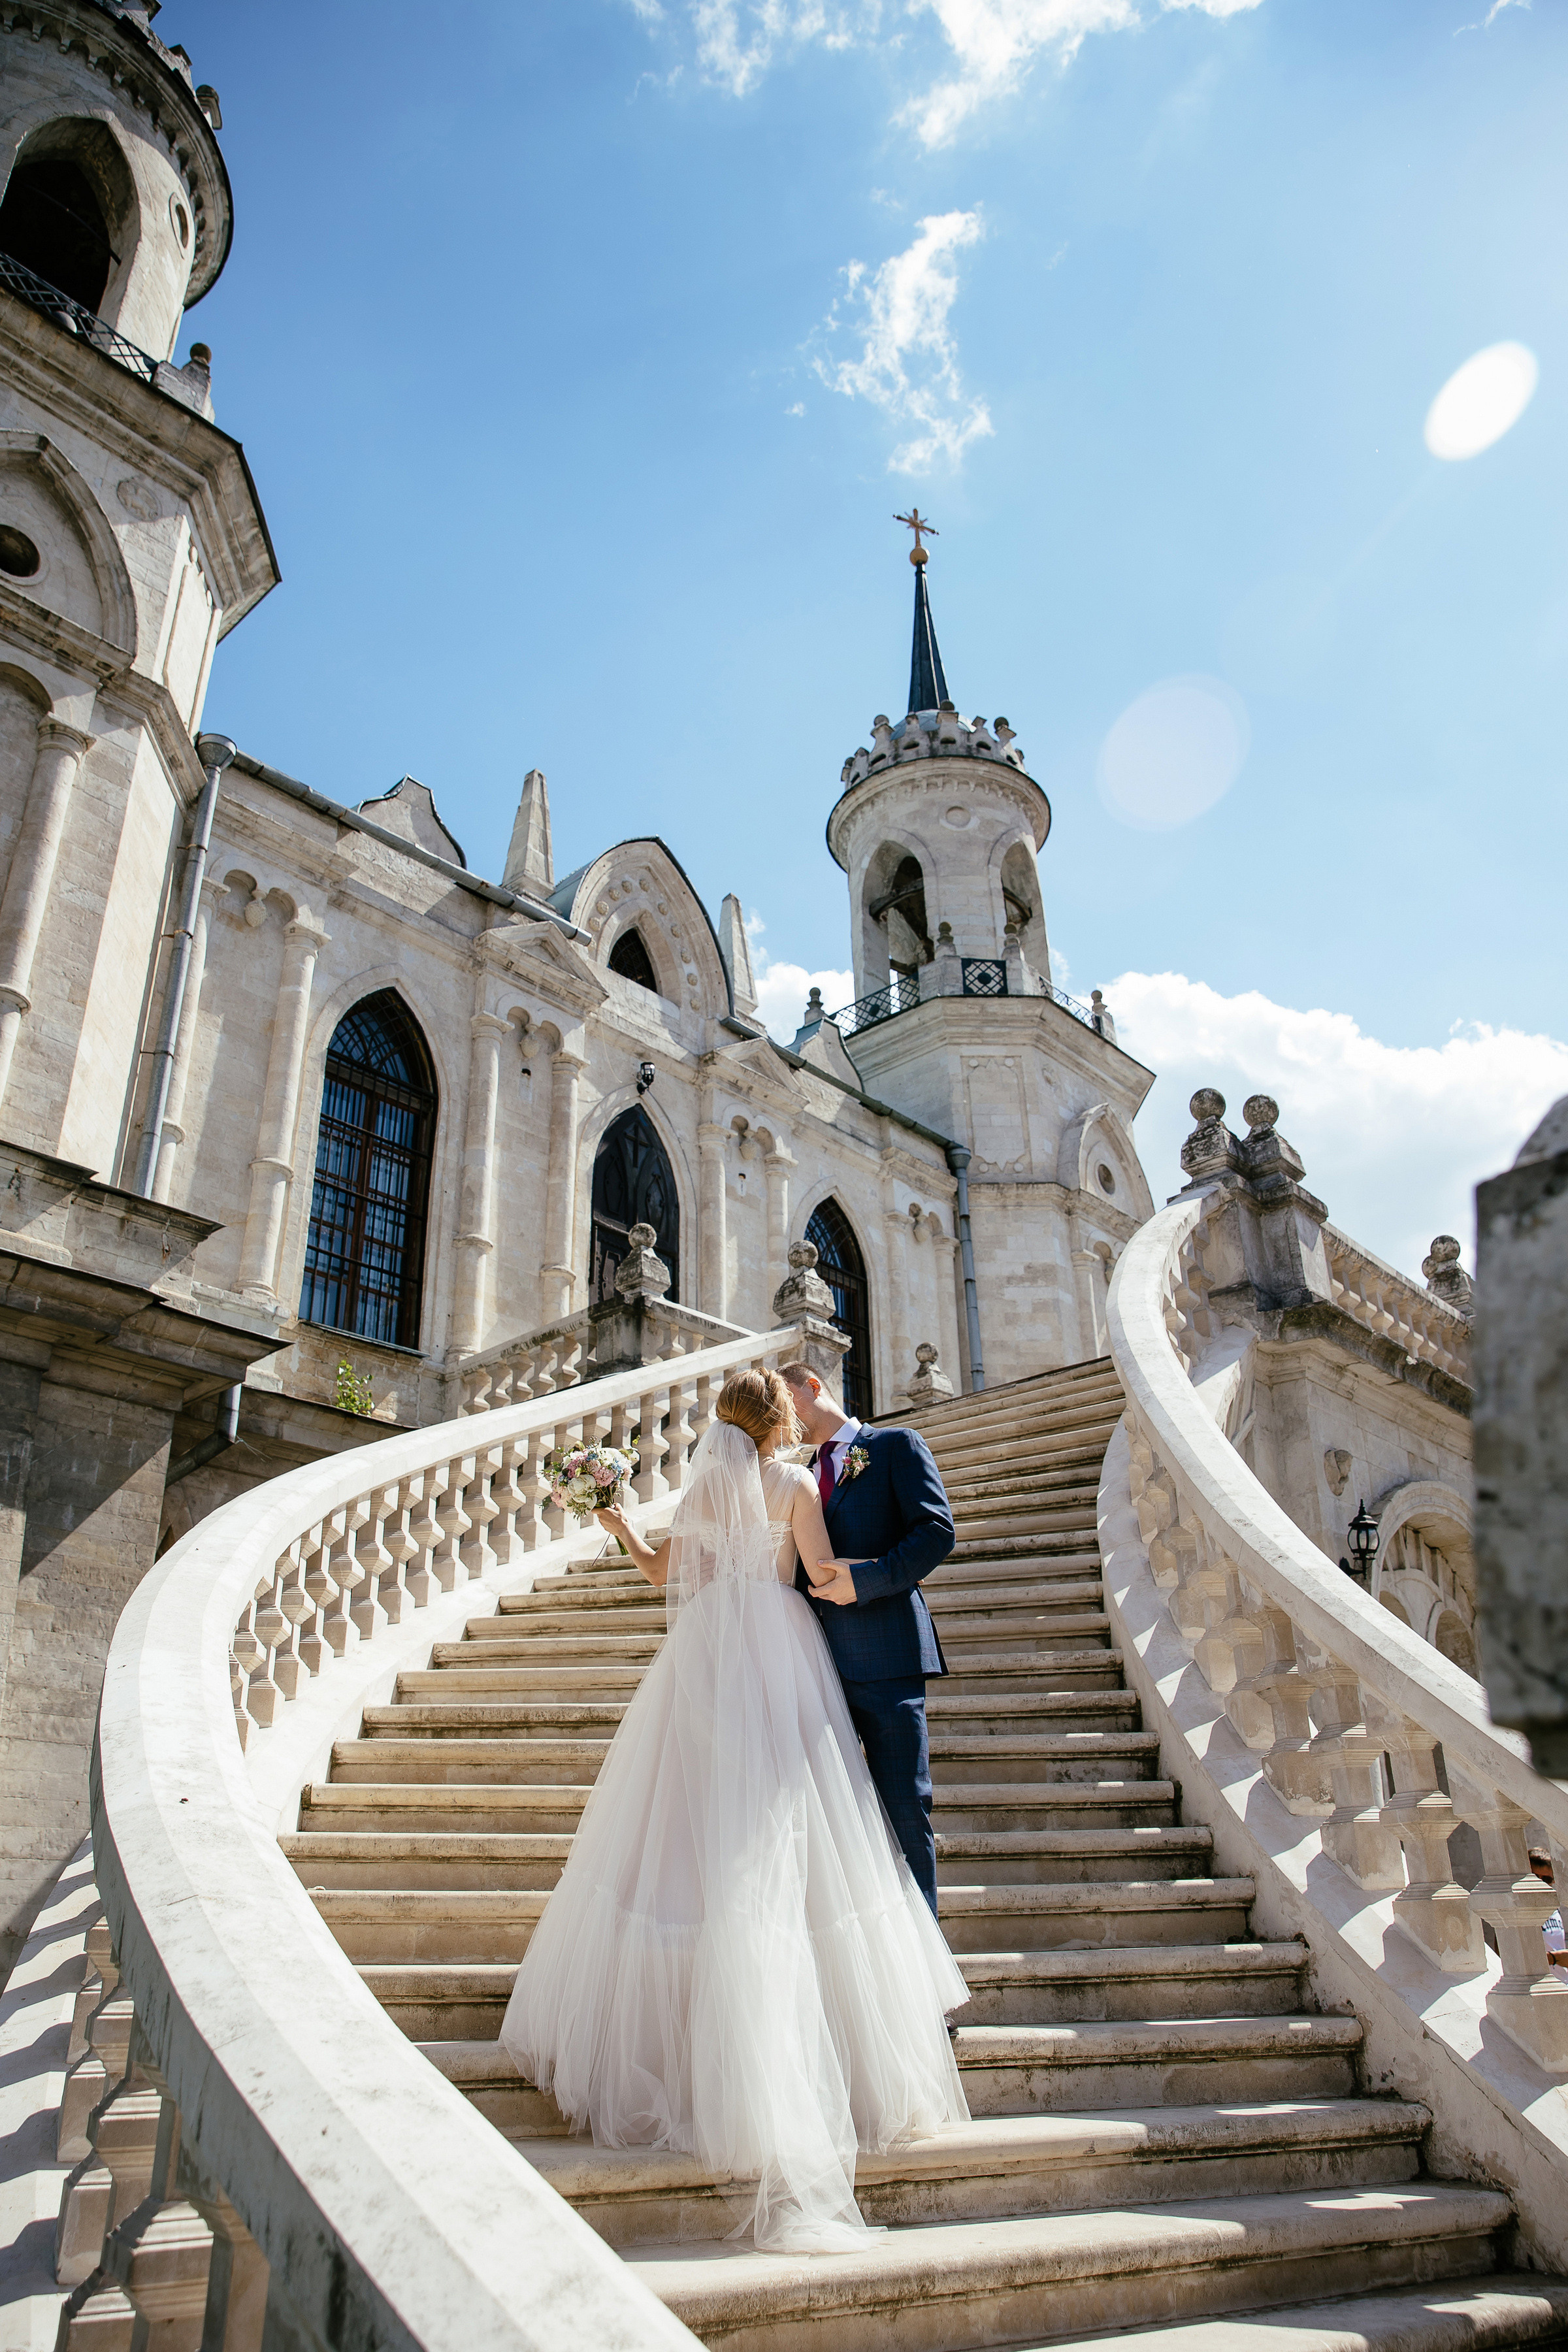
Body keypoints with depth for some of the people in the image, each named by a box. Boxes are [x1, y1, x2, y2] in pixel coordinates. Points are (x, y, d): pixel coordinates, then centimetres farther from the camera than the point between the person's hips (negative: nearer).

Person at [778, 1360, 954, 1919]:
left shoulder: (895, 1445, 4)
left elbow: (936, 1530, -8)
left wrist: (866, 1578, -17)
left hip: (885, 1657, -6)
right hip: (819, 1661, 6)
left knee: (903, 1807, -3)